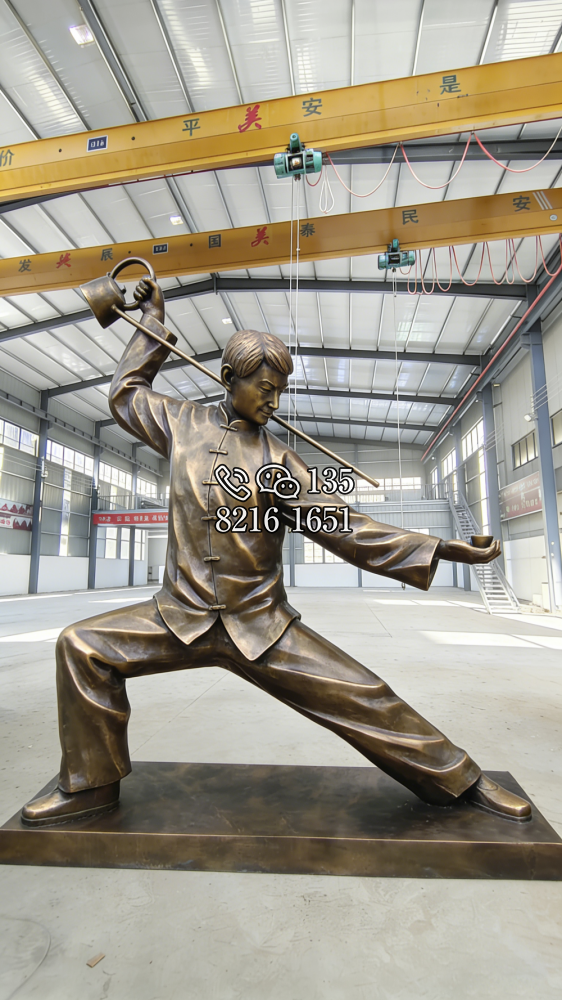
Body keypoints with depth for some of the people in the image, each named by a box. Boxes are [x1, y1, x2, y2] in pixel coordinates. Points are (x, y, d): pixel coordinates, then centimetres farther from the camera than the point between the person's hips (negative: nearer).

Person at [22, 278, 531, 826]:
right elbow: (127, 392, 23)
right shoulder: (183, 422, 4)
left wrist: (439, 549, -12)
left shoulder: (278, 460, -2)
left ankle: (460, 781, 17)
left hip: (263, 625, -1)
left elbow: (344, 528, -6)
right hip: (180, 616, 2)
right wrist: (153, 323, 24)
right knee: (82, 646, -9)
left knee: (362, 696, -6)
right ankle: (91, 785, 12)